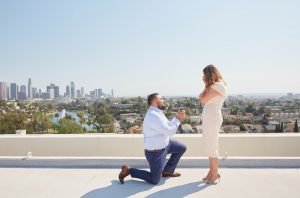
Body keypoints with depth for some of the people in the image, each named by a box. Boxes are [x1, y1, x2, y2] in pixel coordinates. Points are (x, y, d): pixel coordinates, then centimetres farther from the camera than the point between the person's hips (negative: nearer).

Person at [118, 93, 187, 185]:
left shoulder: (157, 112, 3)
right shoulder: (153, 116, -30)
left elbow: (168, 127, 9)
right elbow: (170, 132, -26)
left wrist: (176, 117, -5)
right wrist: (178, 120, -12)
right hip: (155, 152, -9)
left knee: (182, 148, 18)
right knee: (154, 180, 4)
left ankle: (167, 171, 28)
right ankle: (128, 170, 11)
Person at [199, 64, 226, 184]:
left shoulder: (218, 86, -12)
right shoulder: (214, 86, 16)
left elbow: (202, 100, -13)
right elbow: (202, 99, 14)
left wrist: (206, 86, -4)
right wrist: (207, 86, 11)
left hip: (212, 119, -10)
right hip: (208, 119, 10)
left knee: (211, 147, -1)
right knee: (209, 147, 15)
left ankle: (215, 175, 13)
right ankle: (212, 172, 26)